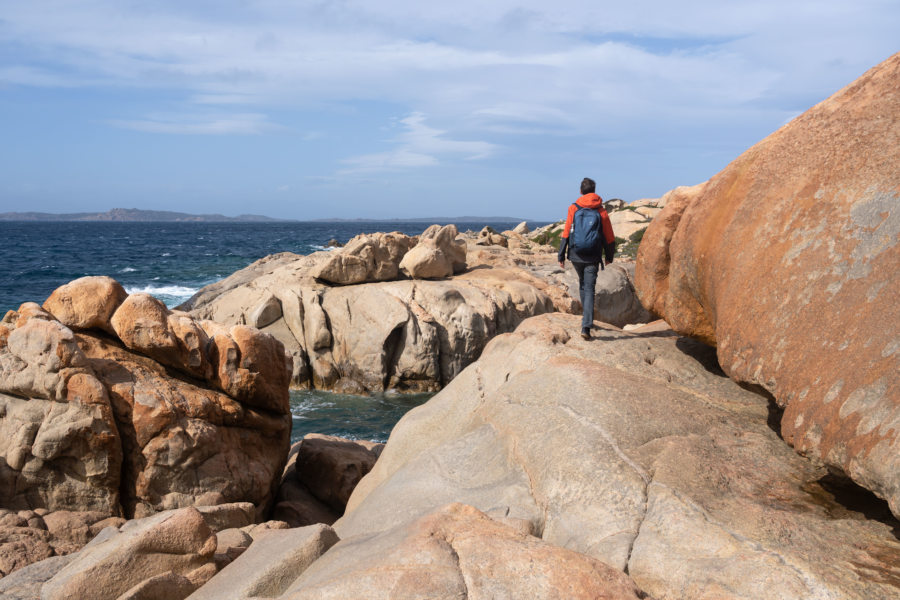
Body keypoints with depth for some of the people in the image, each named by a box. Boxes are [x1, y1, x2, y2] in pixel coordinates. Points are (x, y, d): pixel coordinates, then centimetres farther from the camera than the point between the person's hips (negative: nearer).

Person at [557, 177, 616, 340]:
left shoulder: (573, 209, -2)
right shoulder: (601, 211, -1)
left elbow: (566, 234, -4)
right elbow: (609, 238, 3)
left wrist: (561, 255, 1)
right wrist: (609, 256, 17)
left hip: (576, 256, 1)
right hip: (593, 258, -1)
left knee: (583, 283, 26)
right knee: (589, 289, -2)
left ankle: (586, 312, 36)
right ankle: (586, 326, -13)